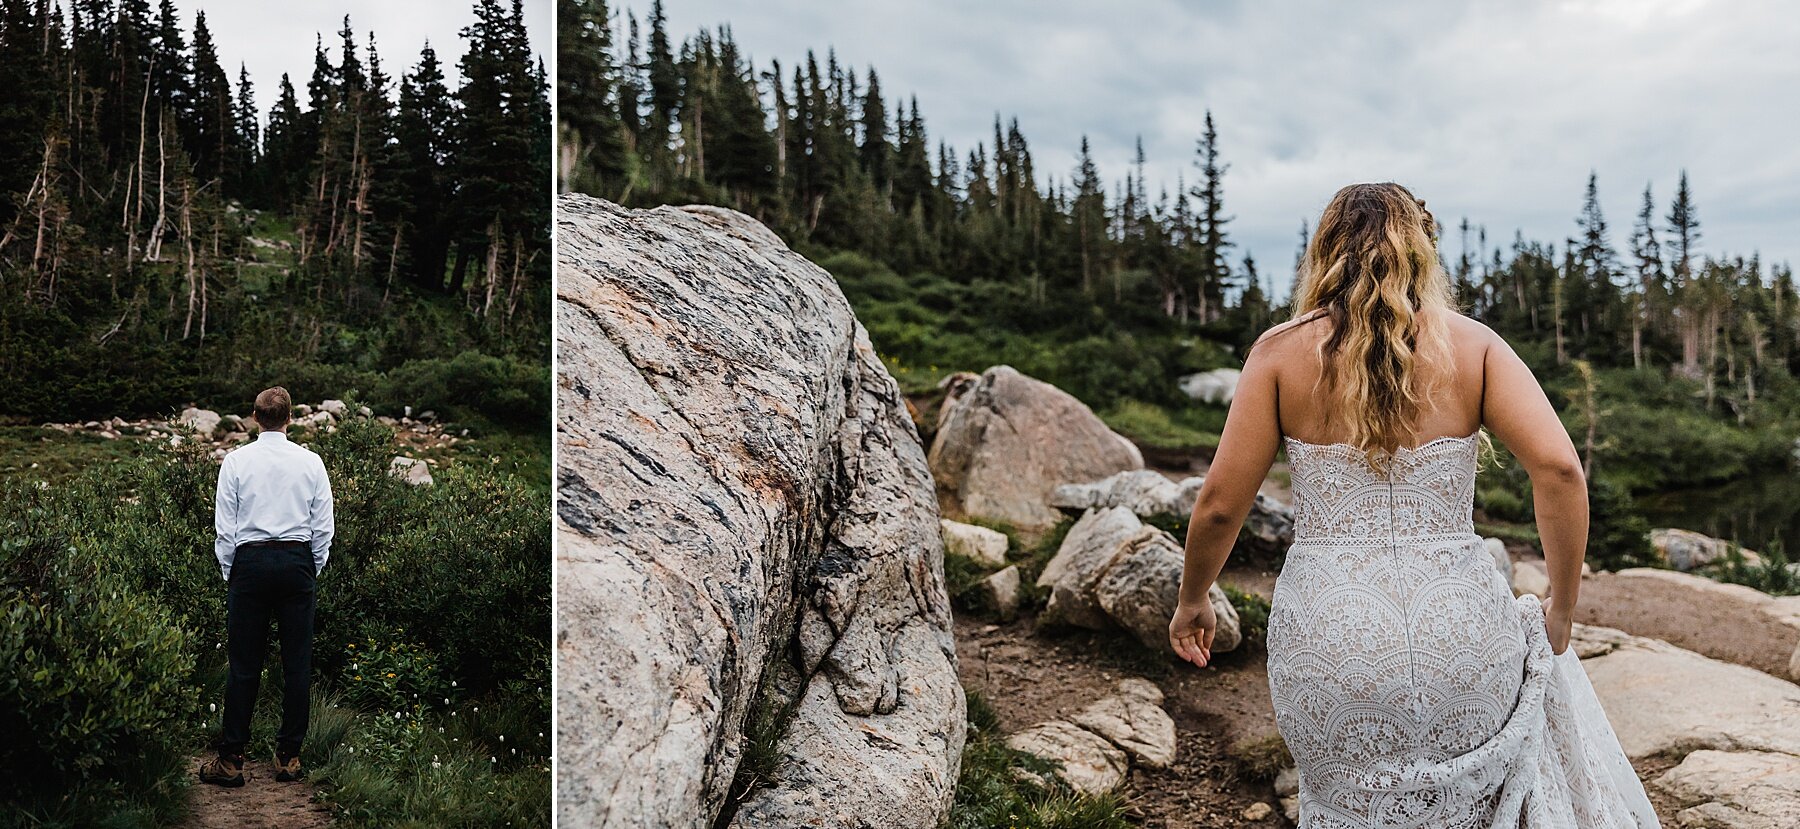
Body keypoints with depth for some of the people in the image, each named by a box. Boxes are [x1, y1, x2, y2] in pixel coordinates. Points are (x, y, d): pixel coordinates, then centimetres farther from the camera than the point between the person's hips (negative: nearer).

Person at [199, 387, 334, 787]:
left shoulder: (236, 461, -1)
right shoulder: (311, 462, 2)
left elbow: (224, 527, 1)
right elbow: (324, 527, 4)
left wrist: (229, 572, 11)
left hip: (250, 561, -1)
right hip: (298, 561, 1)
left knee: (244, 664, 4)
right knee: (297, 664, 6)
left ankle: (230, 759, 7)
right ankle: (288, 756, 12)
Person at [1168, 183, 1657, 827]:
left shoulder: (1281, 351, 0)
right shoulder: (1472, 345, 3)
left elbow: (1220, 504, -1)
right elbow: (1559, 468, -8)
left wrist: (1191, 601, 15)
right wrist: (1561, 609, 4)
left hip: (1329, 633, -1)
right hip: (1459, 626, 1)